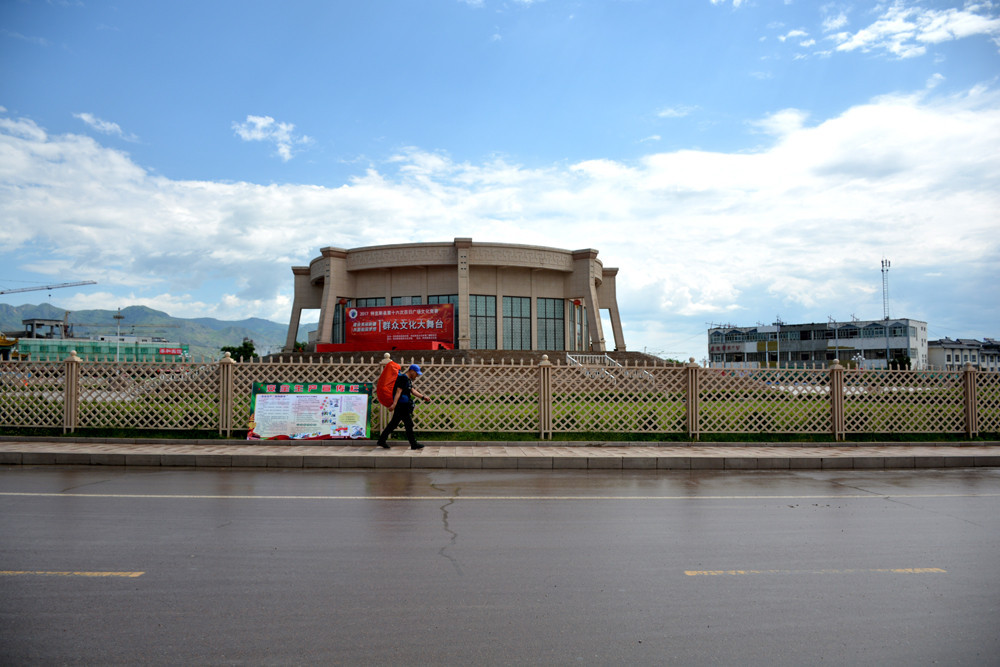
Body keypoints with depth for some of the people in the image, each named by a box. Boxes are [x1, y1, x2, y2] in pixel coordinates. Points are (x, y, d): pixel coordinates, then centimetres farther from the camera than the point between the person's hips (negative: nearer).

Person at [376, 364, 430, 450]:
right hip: (401, 405, -10)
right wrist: (394, 404, -28)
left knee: (393, 423, 11)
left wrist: (423, 396, 12)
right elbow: (398, 391, -21)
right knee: (409, 424, -5)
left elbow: (412, 391, 20)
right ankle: (413, 444, 0)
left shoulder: (408, 380, 19)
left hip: (404, 405, 10)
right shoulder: (403, 378, -13)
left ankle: (381, 441, 15)